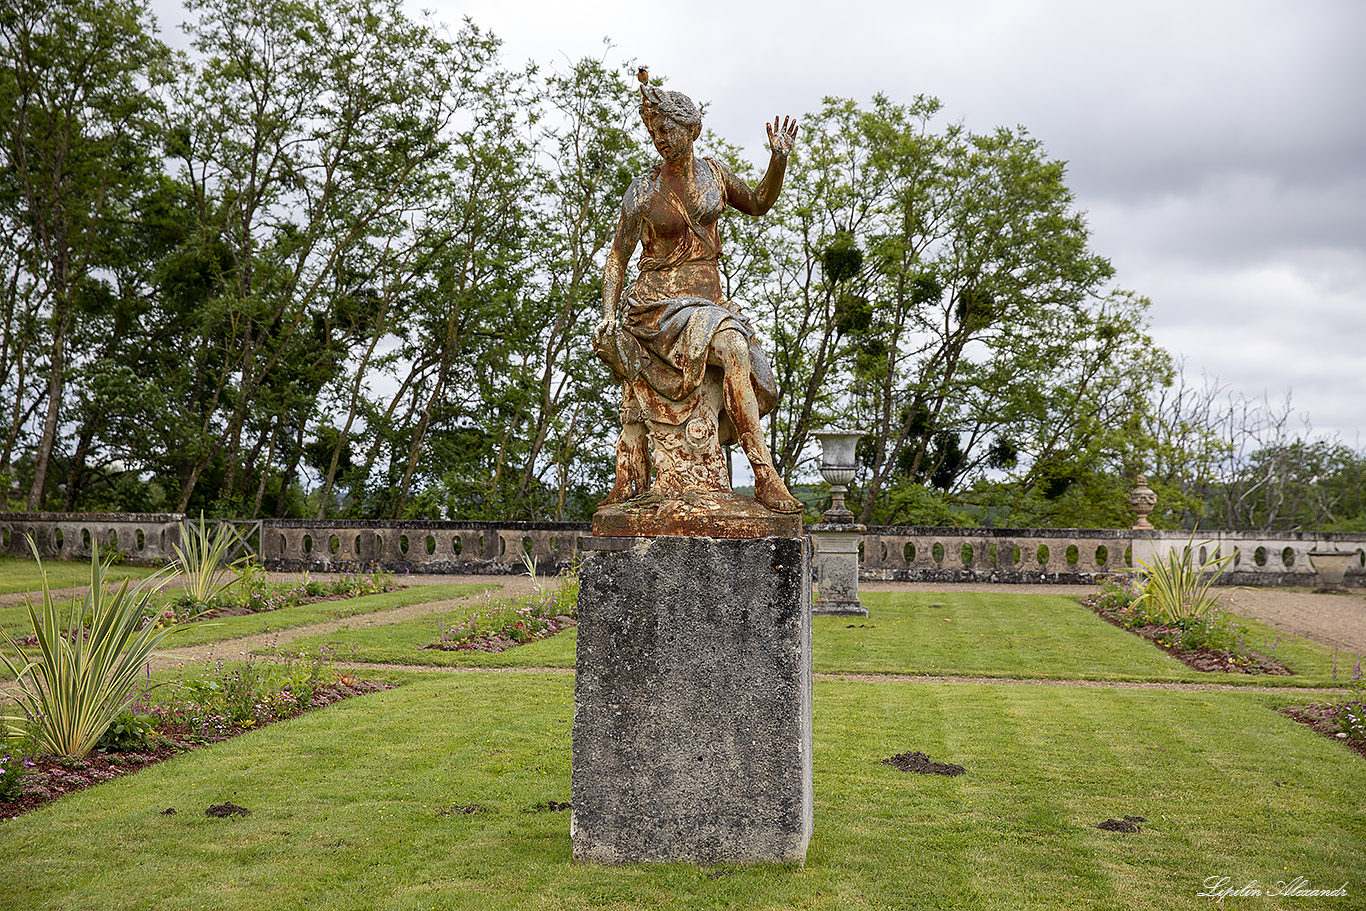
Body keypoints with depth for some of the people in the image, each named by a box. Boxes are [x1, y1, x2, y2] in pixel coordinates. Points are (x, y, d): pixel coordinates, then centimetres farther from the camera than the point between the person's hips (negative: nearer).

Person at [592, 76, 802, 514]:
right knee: (733, 350, -29)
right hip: (658, 303, -5)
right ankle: (765, 476, -31)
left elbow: (758, 203, 25)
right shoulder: (643, 191, -1)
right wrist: (607, 313, -11)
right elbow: (617, 259, 3)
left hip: (709, 302, 5)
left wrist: (779, 159, 9)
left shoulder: (712, 172, 9)